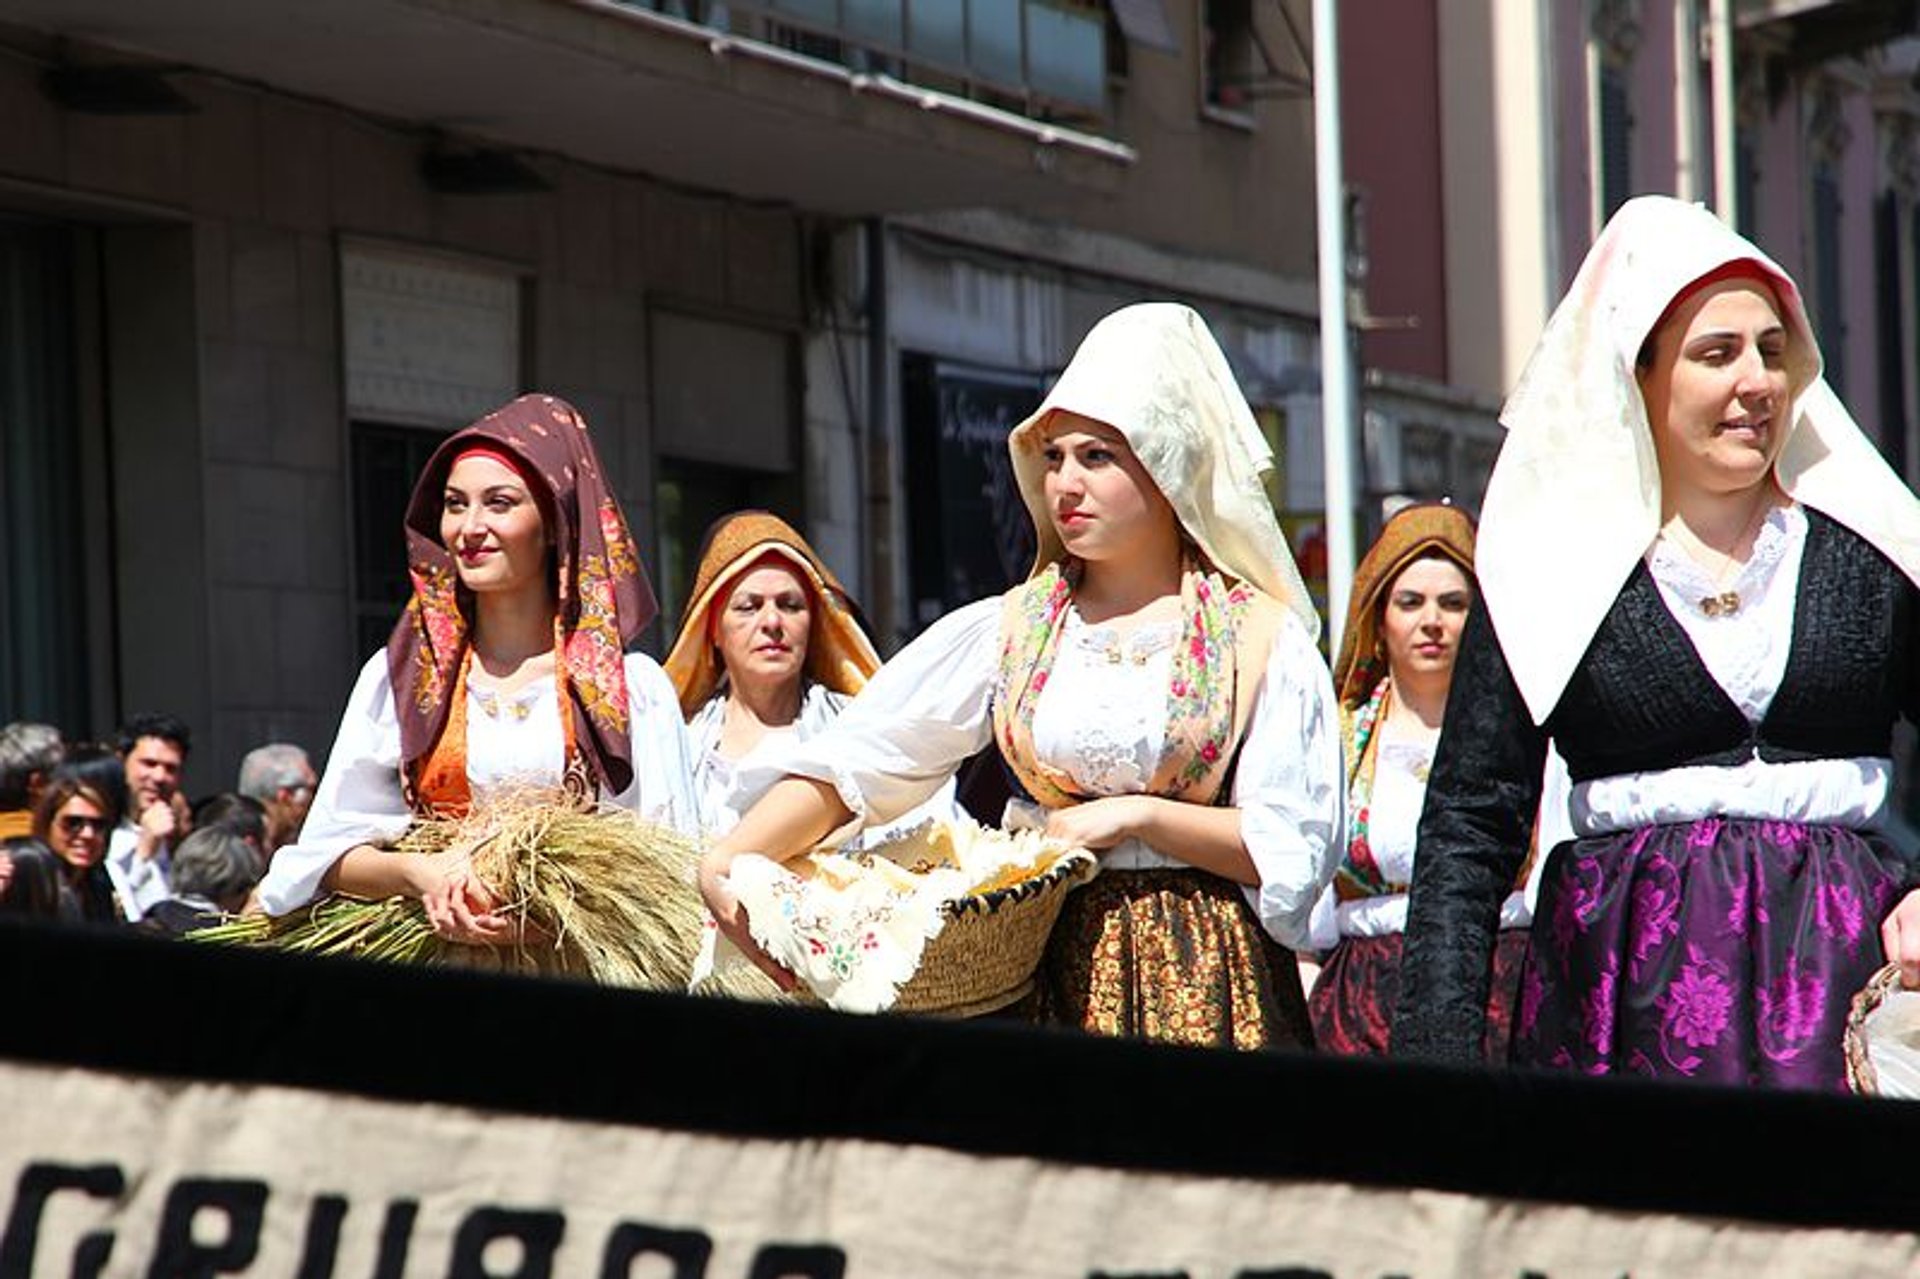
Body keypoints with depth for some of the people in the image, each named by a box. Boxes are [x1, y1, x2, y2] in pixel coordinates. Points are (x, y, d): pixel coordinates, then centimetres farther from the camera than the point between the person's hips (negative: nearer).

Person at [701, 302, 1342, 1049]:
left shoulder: (1261, 639, 1)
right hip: (1054, 969, 2)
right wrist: (729, 859, -12)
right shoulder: (1005, 631, 9)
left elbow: (1297, 846, -3)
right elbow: (851, 760, 2)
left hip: (1206, 981, -2)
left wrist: (1138, 815, -12)